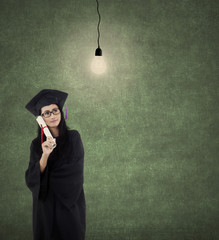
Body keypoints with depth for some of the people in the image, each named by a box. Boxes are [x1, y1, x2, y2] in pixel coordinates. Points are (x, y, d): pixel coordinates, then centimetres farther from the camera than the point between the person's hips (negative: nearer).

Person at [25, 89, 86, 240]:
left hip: (71, 203, -1)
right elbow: (32, 180, -10)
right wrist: (45, 155, -24)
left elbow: (75, 171, -10)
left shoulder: (73, 137, -3)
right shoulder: (37, 144, -1)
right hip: (46, 205, 1)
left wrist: (48, 175, -7)